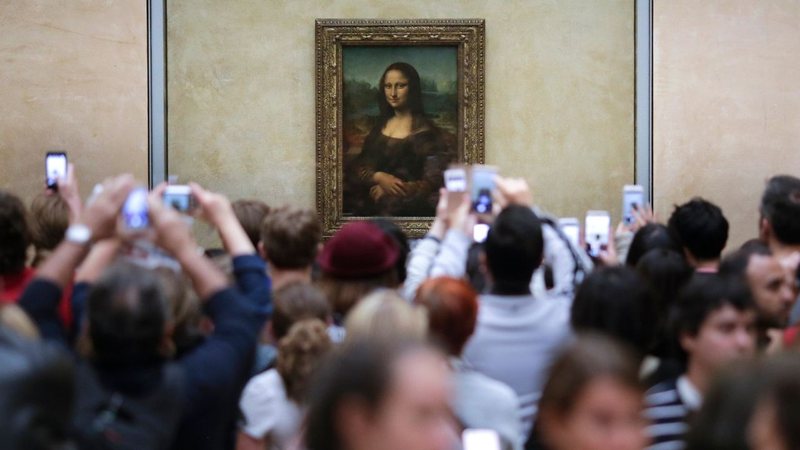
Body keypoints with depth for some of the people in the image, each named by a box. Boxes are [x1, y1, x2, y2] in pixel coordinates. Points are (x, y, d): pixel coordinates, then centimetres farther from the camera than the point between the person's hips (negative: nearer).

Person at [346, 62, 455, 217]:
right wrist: (379, 177, -12)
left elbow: (434, 181, -6)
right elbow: (357, 168, 10)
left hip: (408, 208, -4)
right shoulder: (379, 126, 16)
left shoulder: (425, 131, 0)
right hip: (371, 206, 4)